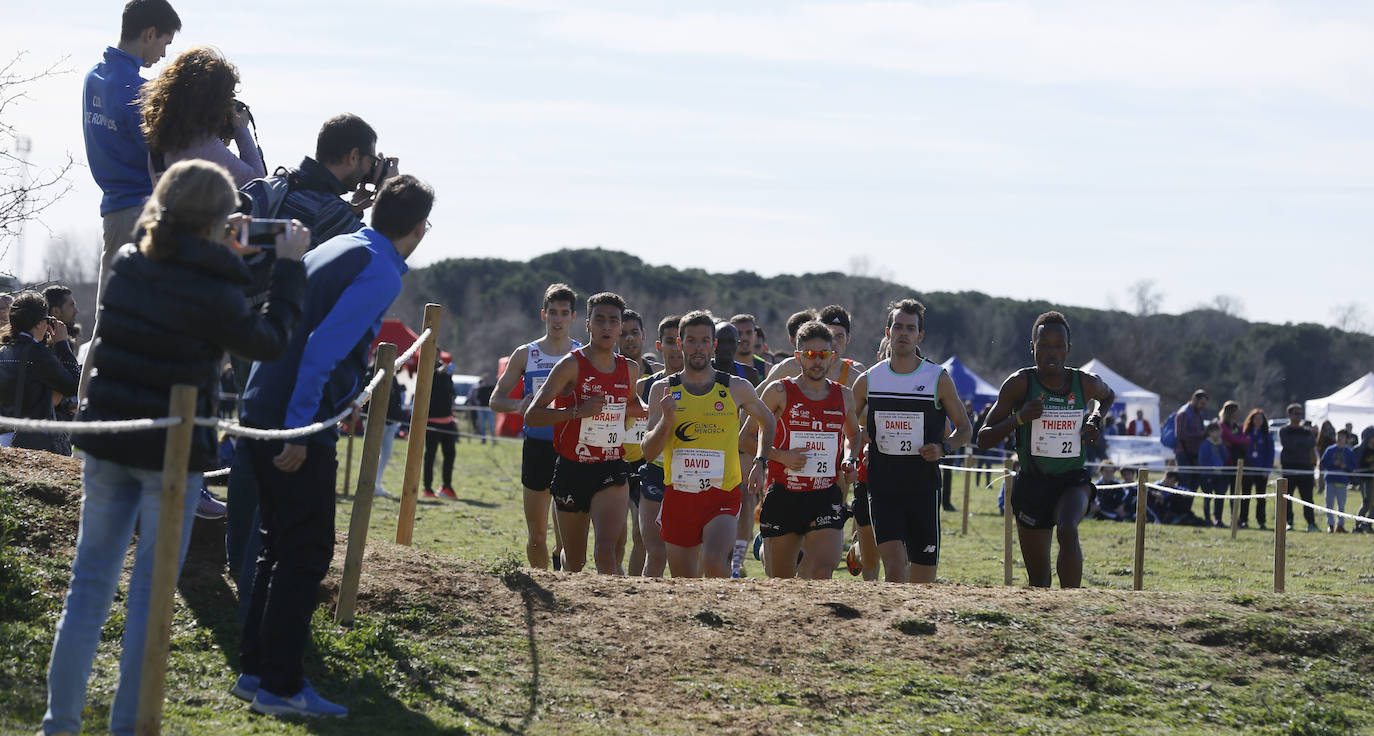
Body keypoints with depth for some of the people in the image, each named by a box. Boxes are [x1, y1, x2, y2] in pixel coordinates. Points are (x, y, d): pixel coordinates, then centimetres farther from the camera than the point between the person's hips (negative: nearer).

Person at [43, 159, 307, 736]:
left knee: (90, 581, 10)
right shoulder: (212, 290, -16)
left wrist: (223, 253, 21)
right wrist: (289, 266, 8)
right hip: (171, 451, -5)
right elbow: (269, 341, 0)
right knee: (151, 591, 4)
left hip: (107, 443, 5)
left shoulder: (128, 265, 2)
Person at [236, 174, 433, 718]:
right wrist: (298, 430, -21)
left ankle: (256, 671, 20)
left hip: (262, 413, 9)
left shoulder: (334, 249, 15)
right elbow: (323, 348, -21)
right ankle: (280, 687, -3)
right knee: (307, 553, -4)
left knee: (282, 547, 17)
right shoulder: (380, 274, -12)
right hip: (299, 427, -9)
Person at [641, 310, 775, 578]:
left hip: (722, 496, -2)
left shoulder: (737, 388, 2)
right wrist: (666, 422, -19)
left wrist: (760, 461, 8)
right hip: (679, 496, 2)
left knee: (714, 563, -29)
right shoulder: (663, 390, 3)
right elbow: (649, 452, -2)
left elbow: (766, 420, 21)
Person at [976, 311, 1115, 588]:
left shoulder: (1086, 383, -3)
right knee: (1039, 581, 6)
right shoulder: (1020, 384, -10)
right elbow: (984, 439, -9)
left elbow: (1108, 396, 24)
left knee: (1068, 531, -33)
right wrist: (1020, 417, -24)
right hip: (1032, 484, 0)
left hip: (1072, 481, 0)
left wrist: (1096, 419, 3)